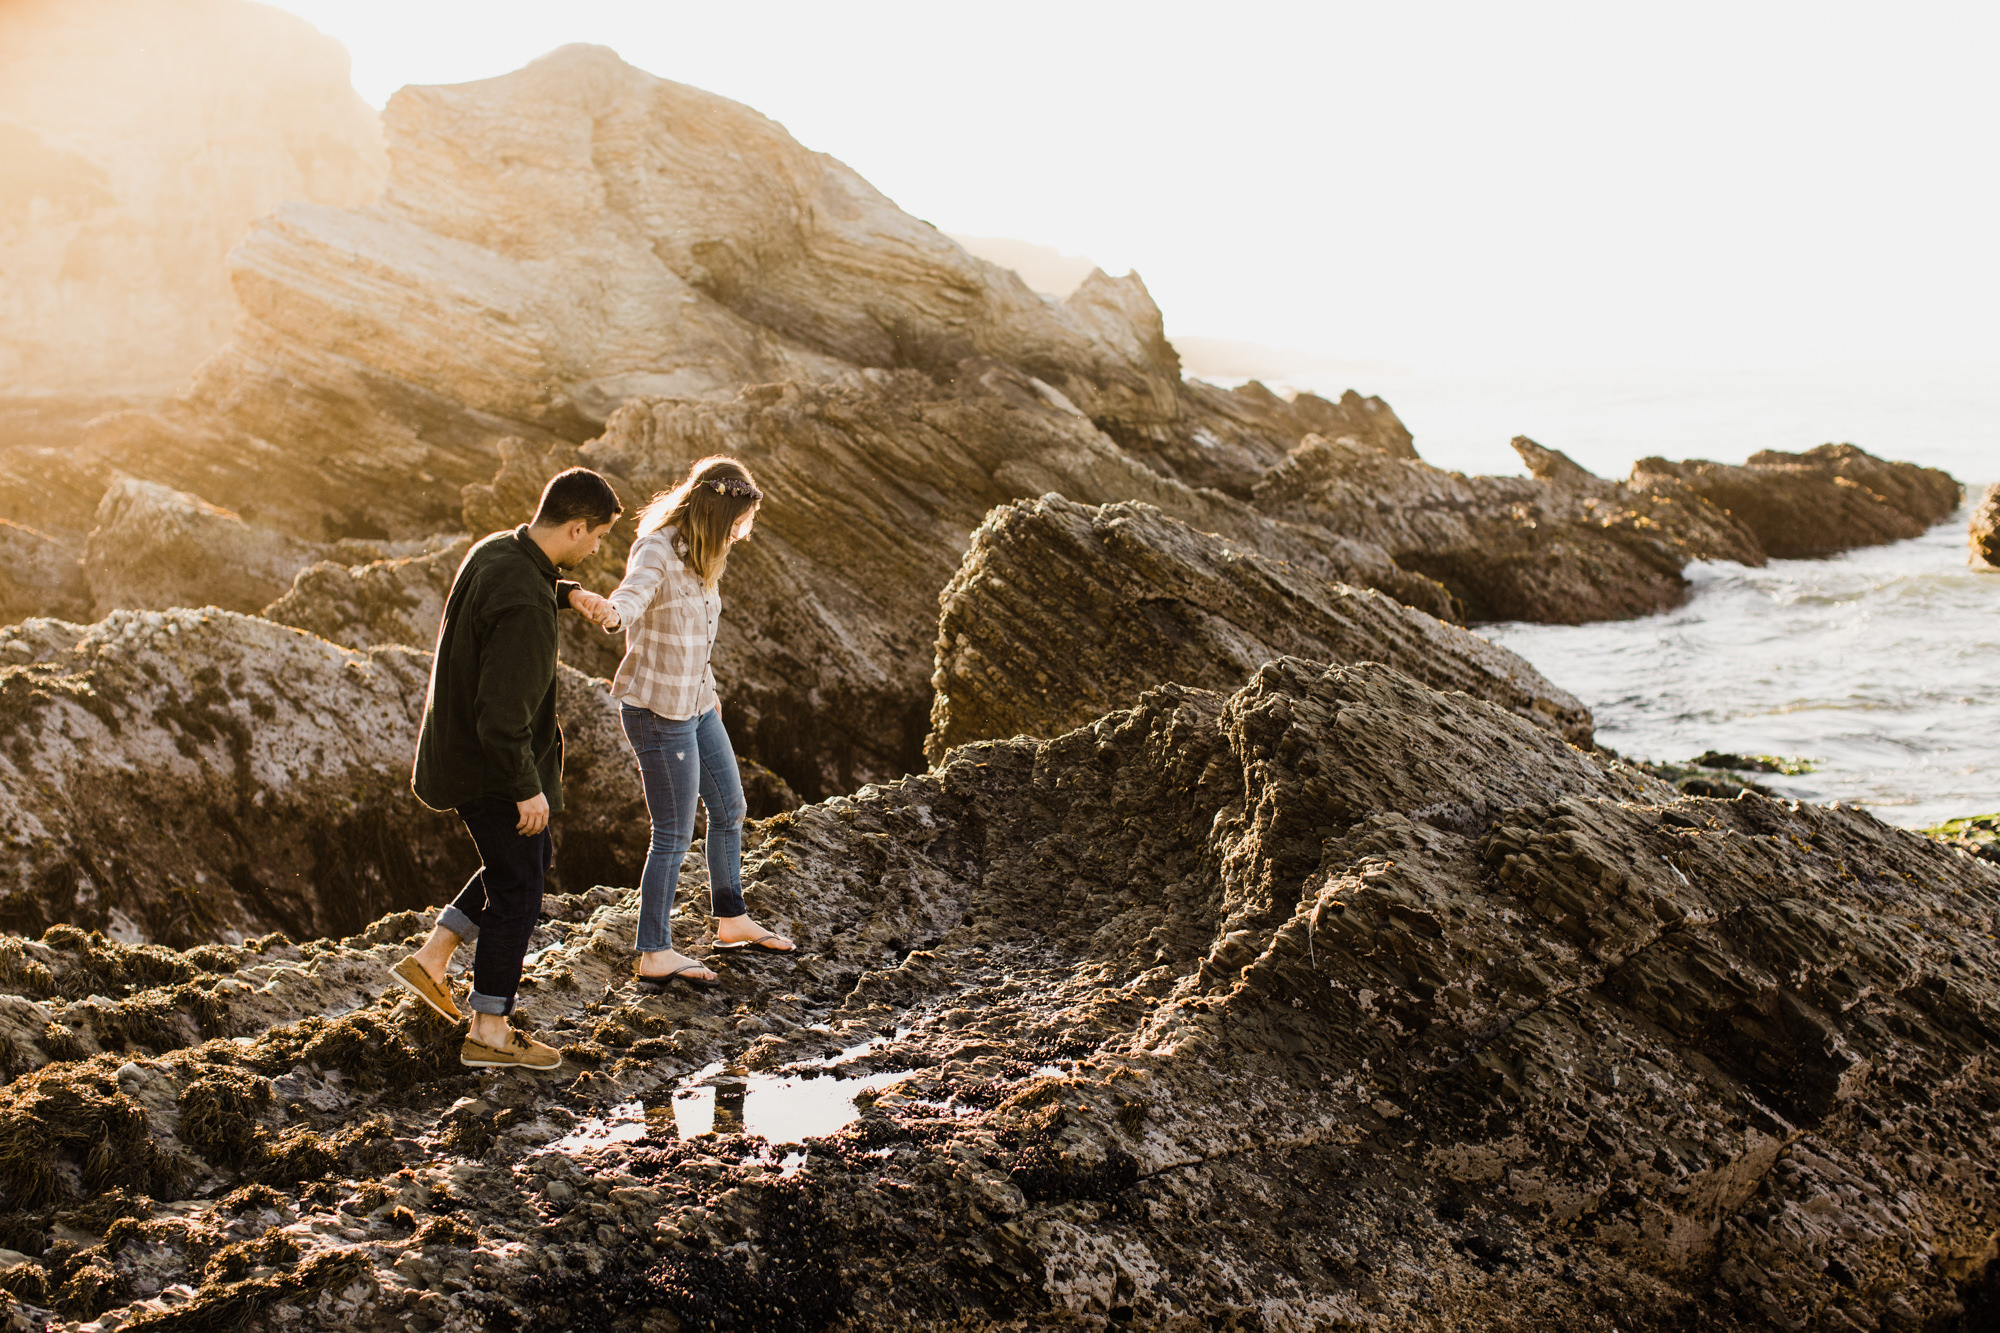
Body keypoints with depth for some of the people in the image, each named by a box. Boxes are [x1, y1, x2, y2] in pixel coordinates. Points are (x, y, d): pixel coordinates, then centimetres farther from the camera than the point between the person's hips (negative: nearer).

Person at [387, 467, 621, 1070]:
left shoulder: (494, 550, -1)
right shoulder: (524, 606, -30)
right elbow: (502, 716, -30)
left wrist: (566, 592, 13)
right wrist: (528, 788, -20)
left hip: (459, 745, 10)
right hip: (493, 770, -10)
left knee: (535, 858, 23)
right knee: (517, 891, 4)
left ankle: (430, 958, 25)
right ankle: (489, 1031, 15)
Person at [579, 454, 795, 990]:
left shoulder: (695, 555, 6)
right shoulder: (656, 551, -20)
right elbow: (634, 591, -42)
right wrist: (611, 611, -66)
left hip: (696, 707, 9)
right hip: (658, 711, -9)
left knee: (730, 810, 20)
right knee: (674, 835, -3)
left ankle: (731, 920, 38)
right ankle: (655, 956, 7)